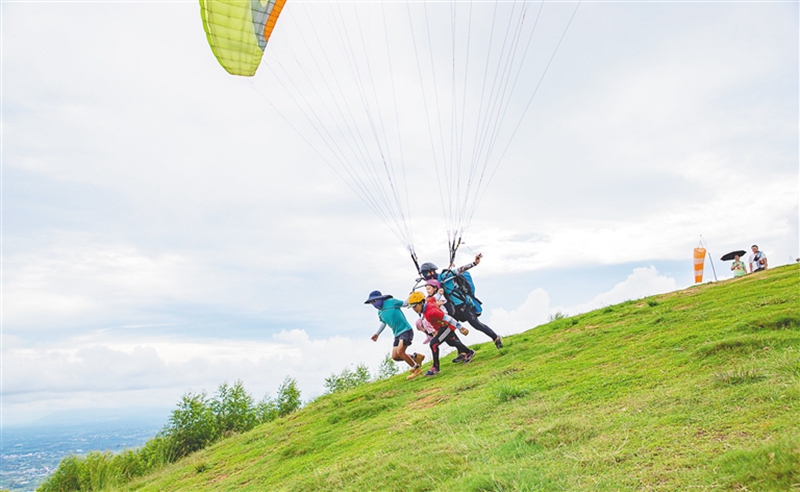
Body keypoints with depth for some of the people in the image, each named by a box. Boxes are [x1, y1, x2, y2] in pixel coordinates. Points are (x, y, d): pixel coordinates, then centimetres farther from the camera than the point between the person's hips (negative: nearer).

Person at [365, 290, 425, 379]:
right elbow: (383, 323, 28)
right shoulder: (380, 312, 11)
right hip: (397, 334, 7)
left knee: (400, 352, -21)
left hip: (406, 330, -7)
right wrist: (377, 334, 28)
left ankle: (416, 368, -3)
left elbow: (405, 304, 3)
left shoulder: (392, 302, -8)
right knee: (395, 356, -2)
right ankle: (416, 357, 16)